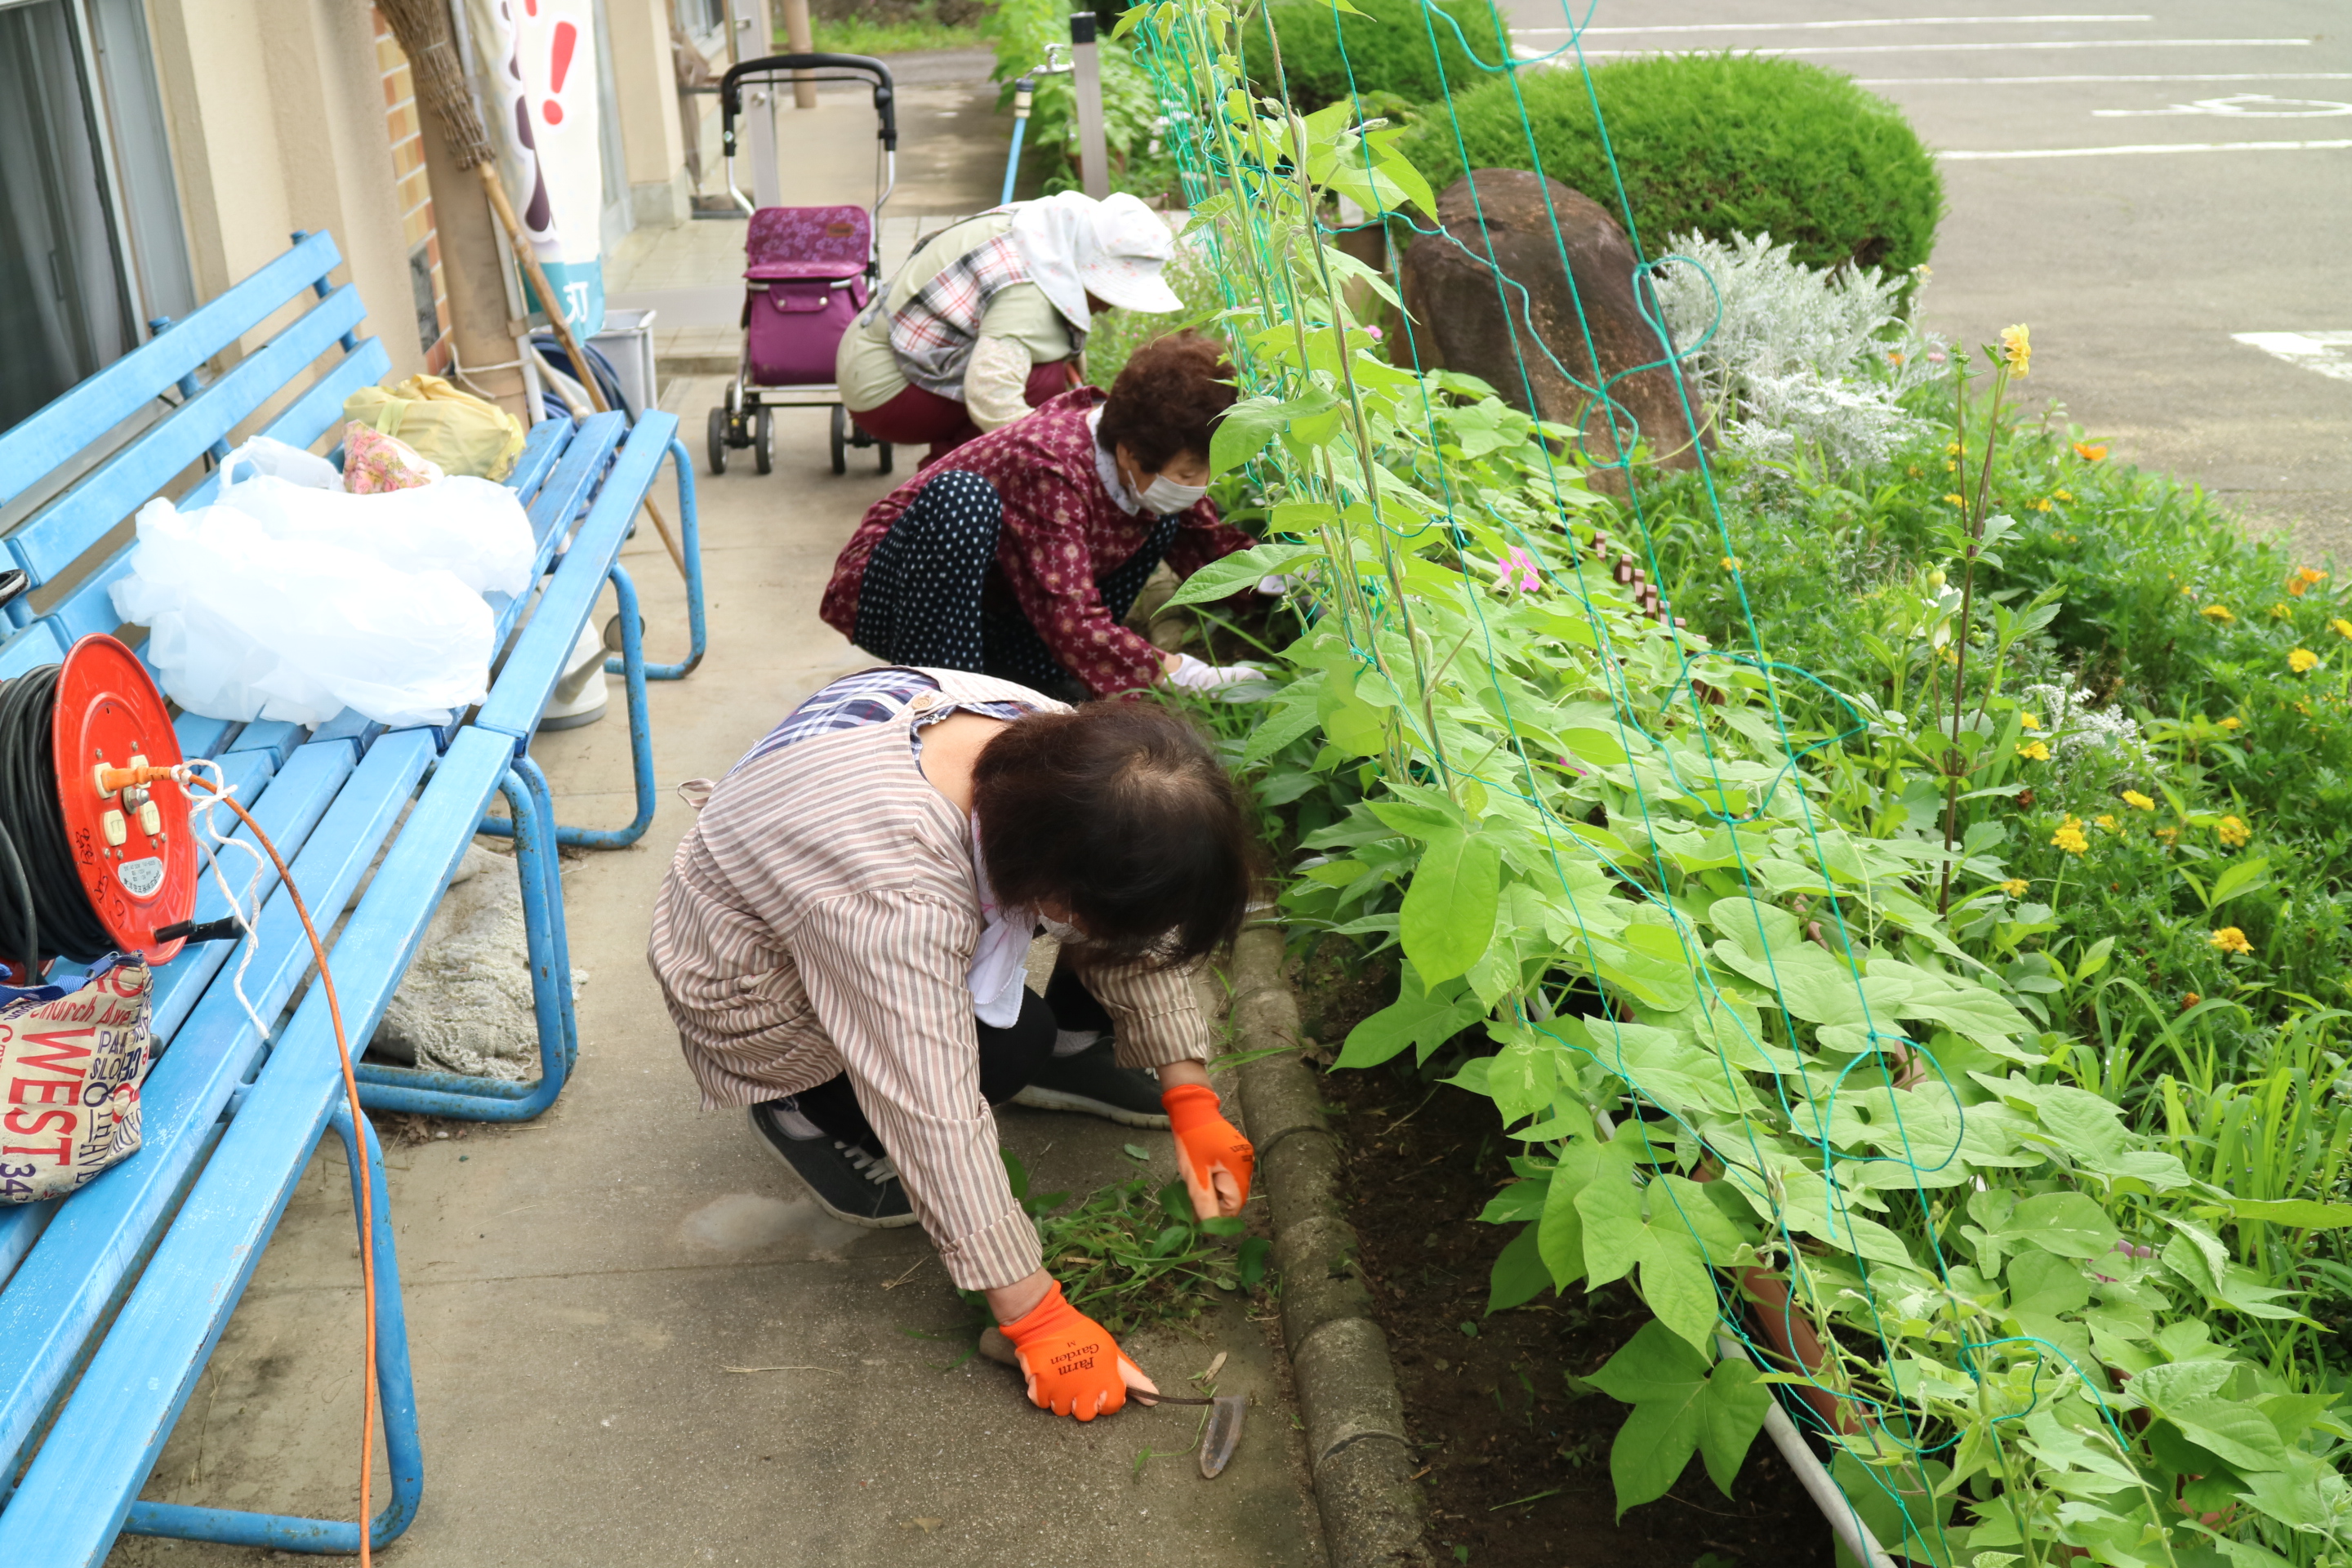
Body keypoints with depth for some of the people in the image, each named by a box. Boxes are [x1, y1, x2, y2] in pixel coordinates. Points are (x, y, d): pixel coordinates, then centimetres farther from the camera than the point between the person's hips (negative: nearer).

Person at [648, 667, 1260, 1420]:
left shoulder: (1061, 742, -23)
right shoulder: (894, 899, -45)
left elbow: (1134, 929, -8)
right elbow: (936, 1125, -40)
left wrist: (1191, 1102, -10)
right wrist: (1036, 1318, -33)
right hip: (761, 997, -6)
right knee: (1012, 1043, -27)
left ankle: (1072, 1052, 13)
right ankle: (803, 1109, -3)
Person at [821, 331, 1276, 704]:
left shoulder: (1154, 463, -8)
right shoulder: (1048, 468, -32)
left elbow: (1213, 546, 5)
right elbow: (1071, 621, -37)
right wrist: (1186, 678, -39)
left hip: (998, 615, 8)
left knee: (1162, 520, -1)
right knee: (960, 495, -39)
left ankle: (1042, 674, -8)